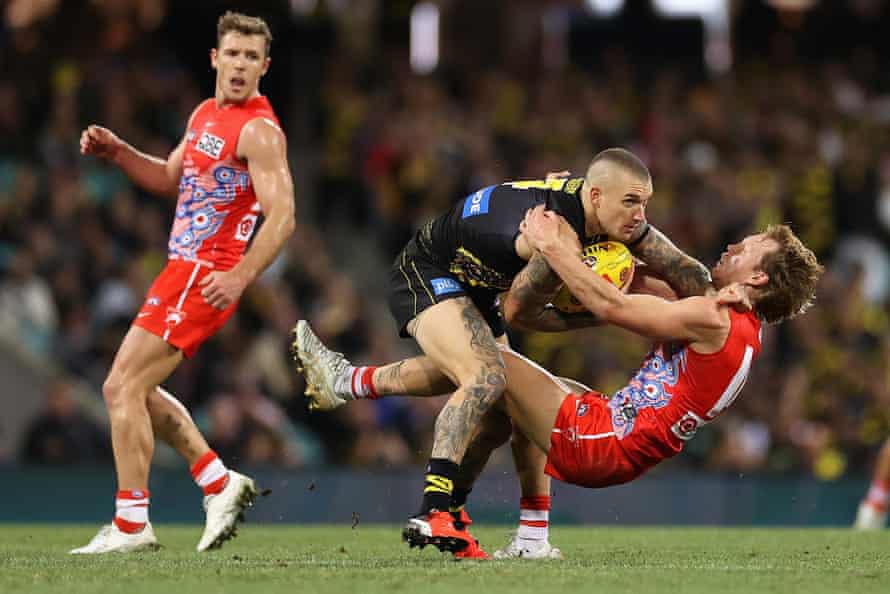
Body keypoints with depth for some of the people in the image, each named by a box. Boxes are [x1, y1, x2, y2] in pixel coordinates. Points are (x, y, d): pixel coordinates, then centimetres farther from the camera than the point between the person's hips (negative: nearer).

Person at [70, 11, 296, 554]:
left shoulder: (259, 131, -14)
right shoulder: (206, 114, 14)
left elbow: (282, 216, -21)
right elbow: (171, 179, 28)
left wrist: (240, 277, -32)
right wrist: (117, 152, 11)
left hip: (205, 276, -10)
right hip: (184, 270, 10)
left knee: (123, 388, -11)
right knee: (134, 389, 14)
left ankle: (131, 526, -6)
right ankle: (220, 484, 17)